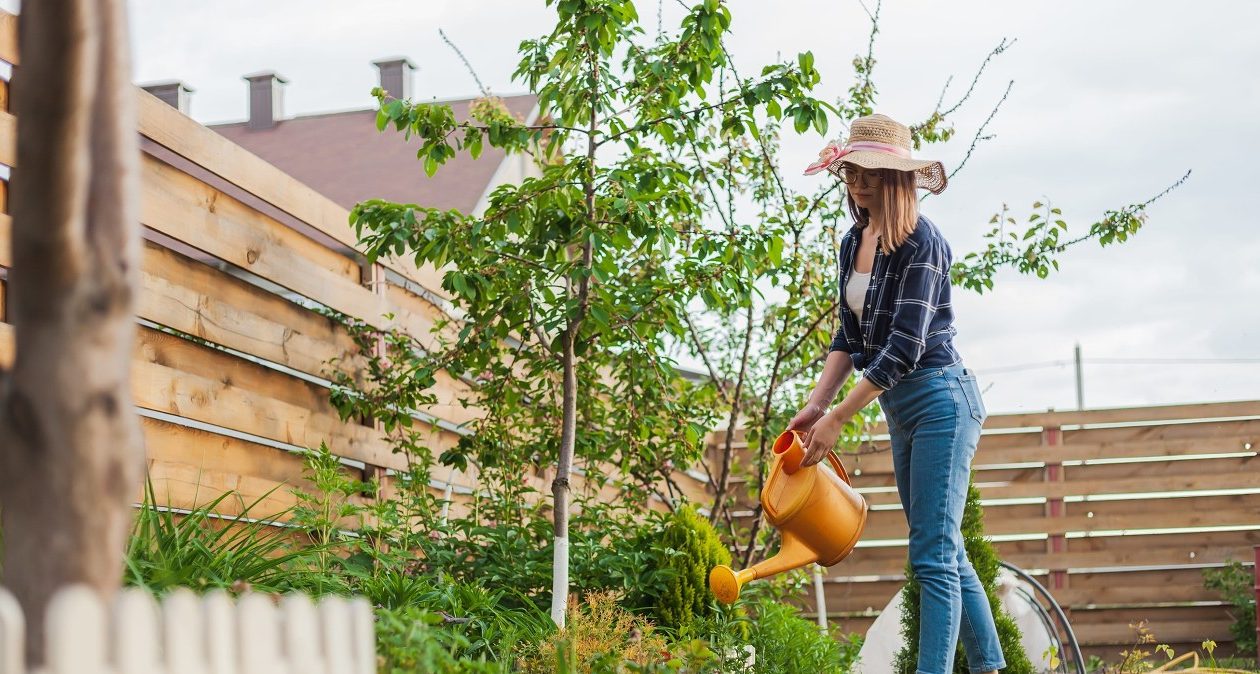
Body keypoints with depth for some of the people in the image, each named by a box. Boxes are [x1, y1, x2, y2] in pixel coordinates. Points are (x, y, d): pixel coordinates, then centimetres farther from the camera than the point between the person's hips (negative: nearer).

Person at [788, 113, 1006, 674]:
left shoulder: (922, 243, -17)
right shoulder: (853, 243, 8)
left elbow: (904, 347, -22)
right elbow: (849, 336, 12)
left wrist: (838, 418, -23)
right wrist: (816, 404, 0)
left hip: (940, 401, -9)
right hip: (901, 412, 9)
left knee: (934, 554, -12)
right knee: (946, 553, 14)